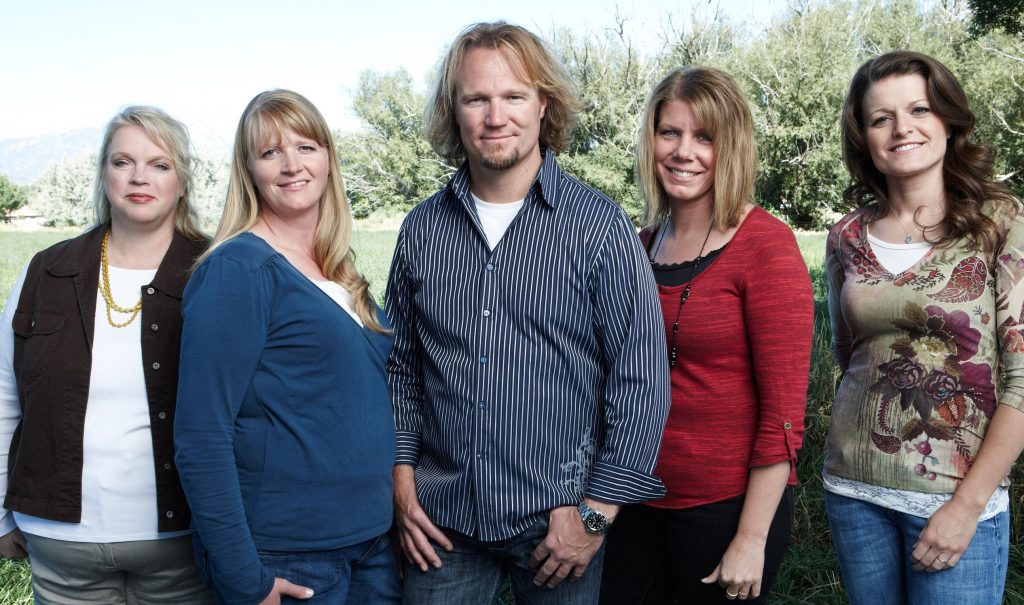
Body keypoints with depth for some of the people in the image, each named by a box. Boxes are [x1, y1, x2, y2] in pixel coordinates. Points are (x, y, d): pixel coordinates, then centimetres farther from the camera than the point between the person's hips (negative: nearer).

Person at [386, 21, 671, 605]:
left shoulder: (600, 226, -8)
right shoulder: (423, 229, 3)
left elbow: (642, 378, -9)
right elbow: (402, 364, 12)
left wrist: (596, 512, -10)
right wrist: (403, 475, 4)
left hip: (558, 521, -2)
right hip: (442, 519, 3)